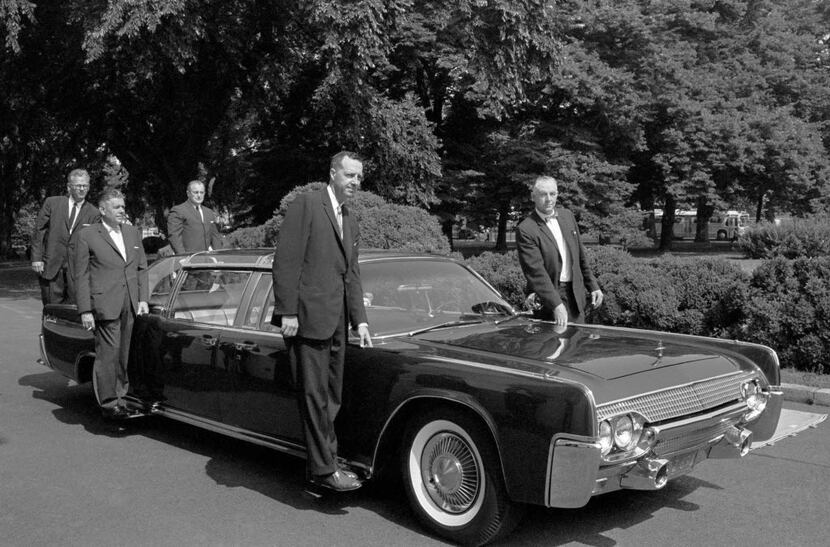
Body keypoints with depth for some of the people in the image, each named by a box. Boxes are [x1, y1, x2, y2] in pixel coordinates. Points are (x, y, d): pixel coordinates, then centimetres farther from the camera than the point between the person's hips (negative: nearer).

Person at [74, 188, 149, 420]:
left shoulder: (133, 233, 14)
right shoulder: (86, 236, -1)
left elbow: (142, 268, 17)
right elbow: (81, 276, -2)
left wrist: (143, 298, 7)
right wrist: (85, 311, -6)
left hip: (131, 306, 5)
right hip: (105, 305, -5)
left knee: (125, 355, 8)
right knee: (108, 354, -4)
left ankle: (121, 398, 18)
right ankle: (108, 403, 4)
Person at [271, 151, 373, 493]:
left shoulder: (350, 223, 19)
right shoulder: (306, 205, -6)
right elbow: (286, 261, -12)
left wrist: (359, 320, 12)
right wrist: (288, 312, -16)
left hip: (336, 323, 8)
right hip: (308, 317, -8)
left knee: (332, 397, 13)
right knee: (314, 396, -2)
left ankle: (325, 461, 24)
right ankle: (323, 469, 6)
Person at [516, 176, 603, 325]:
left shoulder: (567, 215, 8)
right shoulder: (525, 230, -14)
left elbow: (581, 256, 16)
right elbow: (536, 272, -21)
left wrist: (593, 286, 13)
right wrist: (556, 305, -28)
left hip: (576, 295, 6)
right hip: (548, 300, -6)